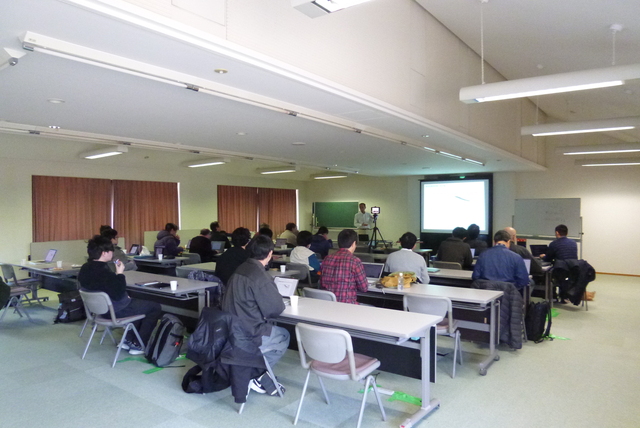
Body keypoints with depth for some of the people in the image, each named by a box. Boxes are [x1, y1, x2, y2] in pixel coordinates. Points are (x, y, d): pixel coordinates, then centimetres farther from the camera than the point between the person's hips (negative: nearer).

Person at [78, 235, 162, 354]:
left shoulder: (85, 268, -1)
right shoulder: (104, 273, -32)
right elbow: (119, 295, -27)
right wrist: (120, 273, -20)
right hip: (116, 312, -10)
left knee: (139, 302, 30)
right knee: (155, 307, 2)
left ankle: (128, 340, 28)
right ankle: (138, 345, 7)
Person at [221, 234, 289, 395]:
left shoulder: (240, 270, 3)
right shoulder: (260, 277, -22)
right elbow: (276, 309, -16)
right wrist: (280, 301, 6)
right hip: (249, 335, -7)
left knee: (273, 328, 26)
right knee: (284, 337, 17)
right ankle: (255, 376, 12)